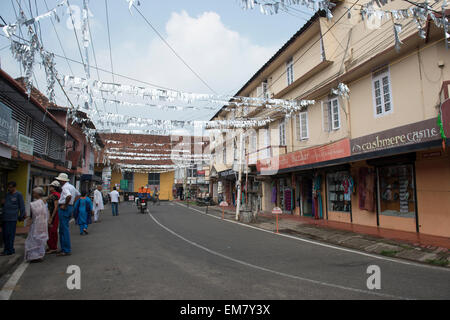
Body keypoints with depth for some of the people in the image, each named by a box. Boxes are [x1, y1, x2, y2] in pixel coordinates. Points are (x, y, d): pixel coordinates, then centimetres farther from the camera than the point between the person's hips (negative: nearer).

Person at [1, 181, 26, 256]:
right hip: (4, 217, 7)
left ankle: (9, 250, 2)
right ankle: (10, 250, 18)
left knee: (9, 234, -5)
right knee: (5, 234, 9)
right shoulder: (7, 194, 16)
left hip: (12, 218, -7)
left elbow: (22, 206, -5)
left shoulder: (18, 195, -4)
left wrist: (21, 216, -6)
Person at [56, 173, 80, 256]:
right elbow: (78, 194, 27)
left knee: (64, 229, -6)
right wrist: (72, 203, 19)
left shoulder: (65, 187, -15)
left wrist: (65, 205, -21)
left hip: (64, 208, -10)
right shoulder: (71, 186, 15)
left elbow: (69, 196, -34)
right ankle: (64, 248, 23)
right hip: (70, 207, 10)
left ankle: (66, 250, -2)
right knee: (63, 229, 17)